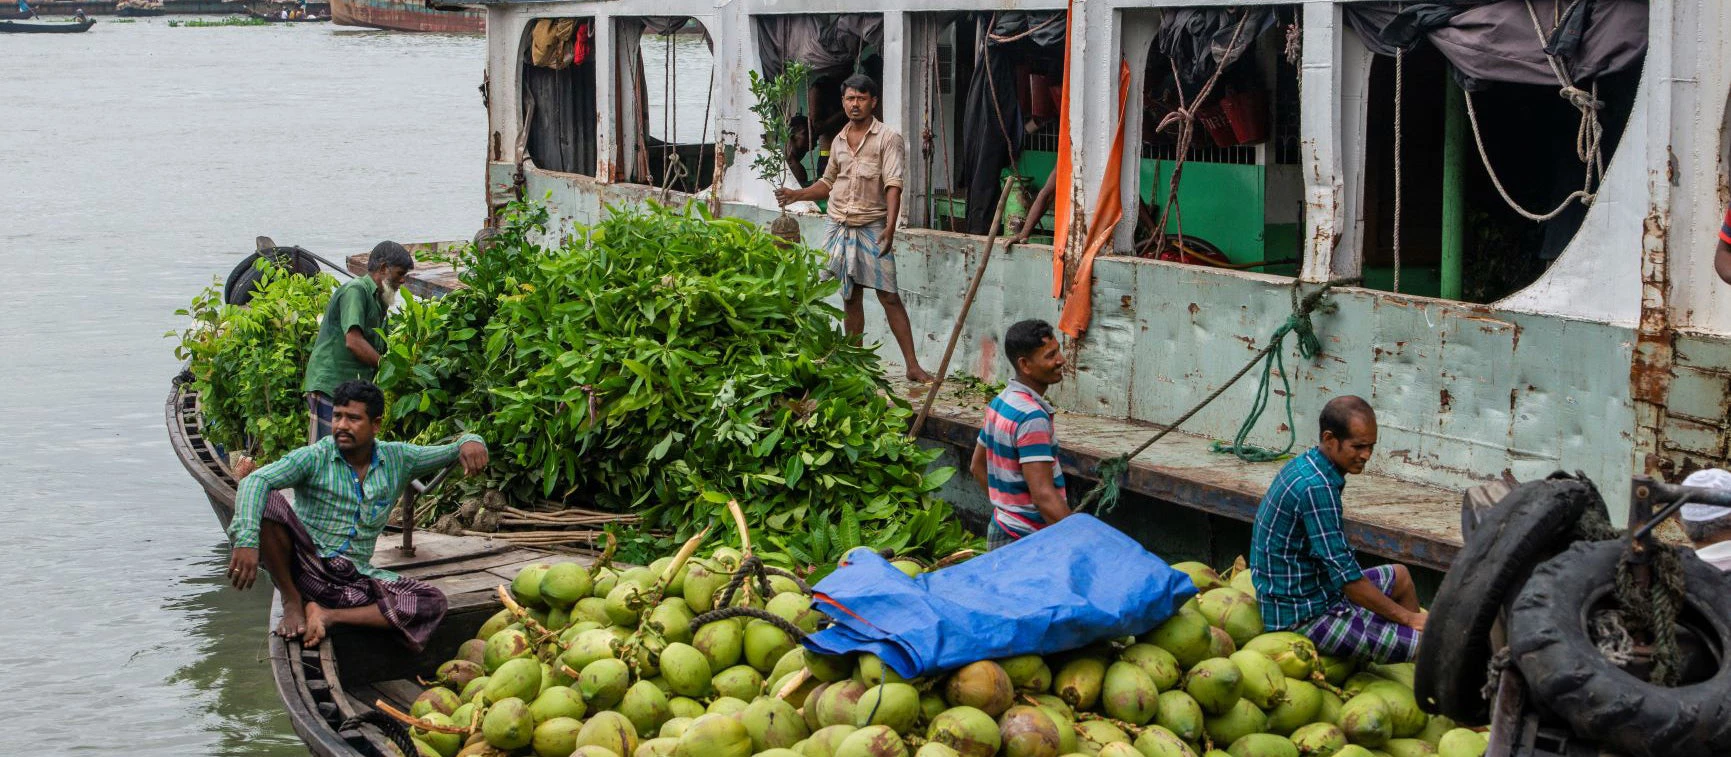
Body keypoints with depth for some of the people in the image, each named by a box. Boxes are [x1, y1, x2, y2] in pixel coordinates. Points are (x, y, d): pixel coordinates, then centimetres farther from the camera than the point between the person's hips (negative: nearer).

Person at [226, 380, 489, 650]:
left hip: (356, 575, 3)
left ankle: (329, 615, -20)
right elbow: (255, 481, -22)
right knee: (268, 502, -28)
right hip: (307, 566, -3)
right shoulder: (314, 458, -8)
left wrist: (469, 442, -16)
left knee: (432, 603, -18)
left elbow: (448, 453, 11)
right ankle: (292, 602, -12)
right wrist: (246, 540, -41)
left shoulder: (397, 459, 6)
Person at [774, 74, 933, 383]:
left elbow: (893, 185, -15)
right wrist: (797, 195, 12)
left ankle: (913, 366, -7)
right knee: (850, 297, 9)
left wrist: (890, 226, -25)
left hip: (872, 227, -5)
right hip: (838, 226, 5)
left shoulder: (887, 138, -5)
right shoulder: (840, 140, 14)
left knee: (888, 296, -8)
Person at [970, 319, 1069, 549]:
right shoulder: (1032, 418, -21)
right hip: (1028, 542, -10)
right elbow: (1044, 496, -25)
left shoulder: (1000, 402, 8)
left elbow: (978, 466, 20)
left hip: (1000, 531, 10)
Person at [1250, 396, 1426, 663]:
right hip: (1303, 617, -11)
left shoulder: (1306, 466, 7)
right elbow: (1346, 576, -24)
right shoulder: (1316, 487, -24)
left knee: (1400, 576, 29)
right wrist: (1406, 617, -15)